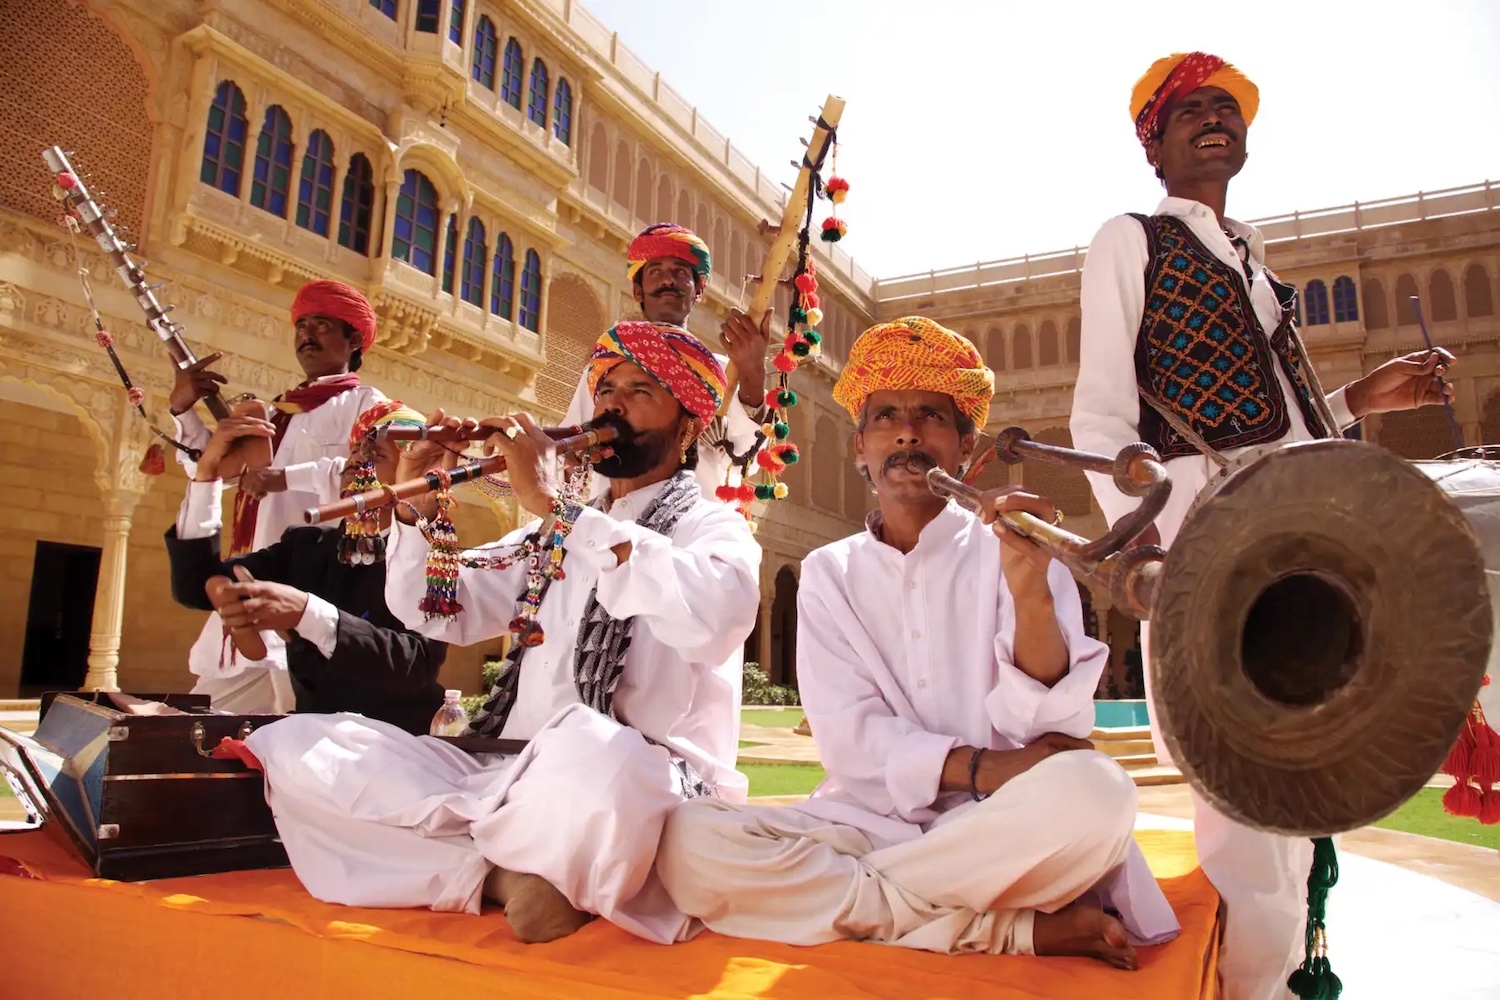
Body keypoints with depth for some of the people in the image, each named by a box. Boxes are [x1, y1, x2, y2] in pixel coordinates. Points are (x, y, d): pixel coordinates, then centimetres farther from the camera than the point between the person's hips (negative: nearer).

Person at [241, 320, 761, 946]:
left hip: (643, 792, -6)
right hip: (513, 779, 6)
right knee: (291, 744, -4)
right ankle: (507, 872, -11)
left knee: (591, 755, -40)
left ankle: (491, 855, -8)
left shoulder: (715, 528, 1)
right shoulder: (553, 536, 20)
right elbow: (432, 612, 22)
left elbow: (716, 614, -24)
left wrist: (553, 504, -21)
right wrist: (419, 501, 5)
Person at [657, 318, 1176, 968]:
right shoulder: (828, 573, 9)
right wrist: (975, 767, -19)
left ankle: (835, 898, -15)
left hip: (998, 831, -2)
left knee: (1092, 790, -32)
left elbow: (1048, 725, -9)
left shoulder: (1008, 551, 3)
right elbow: (846, 735, -3)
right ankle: (1014, 929, -18)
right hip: (869, 821, 3)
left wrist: (1032, 591, -28)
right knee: (689, 840, -24)